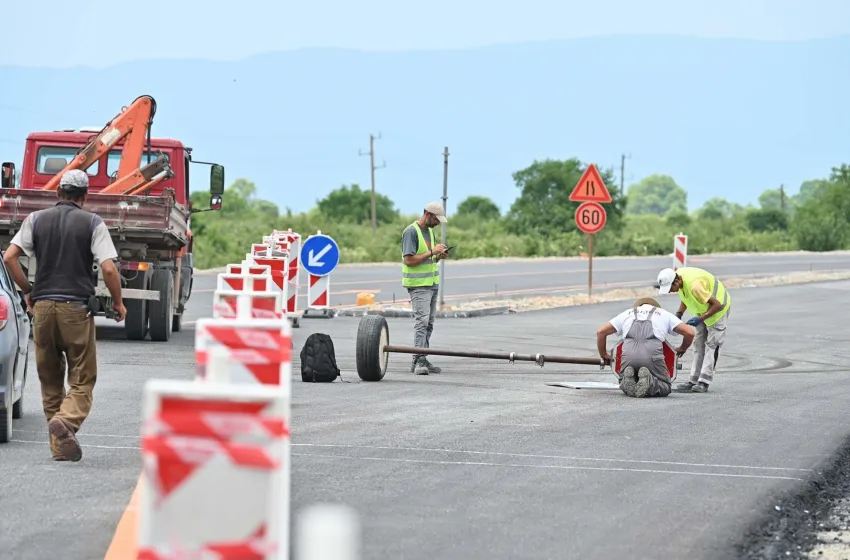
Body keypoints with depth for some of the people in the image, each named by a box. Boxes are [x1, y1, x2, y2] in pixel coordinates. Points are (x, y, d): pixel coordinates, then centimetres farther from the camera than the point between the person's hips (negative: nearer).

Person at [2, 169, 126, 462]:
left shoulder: (36, 219, 8)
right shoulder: (92, 223, 0)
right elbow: (109, 269, -9)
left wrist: (27, 291, 13)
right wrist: (118, 303, 6)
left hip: (42, 305, 3)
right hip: (76, 307, -3)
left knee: (50, 380, 13)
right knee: (83, 379, 2)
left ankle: (60, 447, 10)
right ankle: (66, 420, -26)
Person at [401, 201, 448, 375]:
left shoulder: (430, 231, 16)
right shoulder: (411, 232, -12)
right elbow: (409, 260, -18)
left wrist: (439, 256, 1)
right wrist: (432, 252, -19)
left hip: (432, 283, 9)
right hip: (418, 284, -9)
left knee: (429, 323, 8)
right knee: (421, 321, -16)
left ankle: (421, 360, 11)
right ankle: (418, 361, -20)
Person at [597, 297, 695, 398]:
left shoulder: (627, 314, 33)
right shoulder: (664, 314, 29)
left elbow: (601, 332, 29)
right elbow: (689, 332, 20)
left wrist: (603, 355, 42)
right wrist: (682, 349, 39)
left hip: (629, 354, 2)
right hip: (653, 353, -2)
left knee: (625, 389, 24)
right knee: (665, 388, 15)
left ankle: (628, 378, -12)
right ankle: (648, 380, -18)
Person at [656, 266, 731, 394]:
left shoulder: (695, 285, -39)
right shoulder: (678, 275, -13)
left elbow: (717, 305, -32)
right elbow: (686, 297, 8)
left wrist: (700, 319, -30)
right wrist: (679, 314, -5)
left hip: (718, 307, -9)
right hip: (703, 309, 9)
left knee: (712, 345, -8)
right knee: (699, 344, 8)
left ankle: (704, 382, -9)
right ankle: (694, 380, 10)